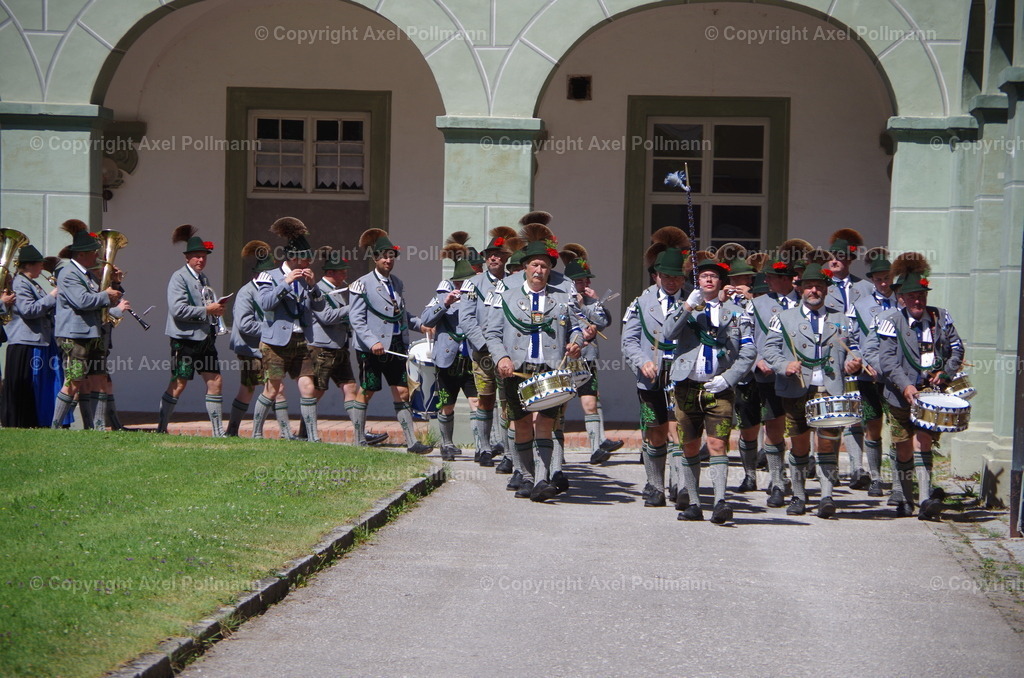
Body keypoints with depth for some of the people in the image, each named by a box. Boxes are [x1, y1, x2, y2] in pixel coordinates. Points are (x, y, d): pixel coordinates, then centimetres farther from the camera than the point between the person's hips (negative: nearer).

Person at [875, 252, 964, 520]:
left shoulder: (940, 317, 8)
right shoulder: (891, 322, -2)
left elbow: (957, 348, 14)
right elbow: (887, 361, -10)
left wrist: (946, 373, -3)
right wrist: (906, 386, -22)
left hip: (932, 393, 1)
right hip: (902, 396, -1)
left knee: (922, 441, -15)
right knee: (904, 450, 9)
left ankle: (926, 500, -21)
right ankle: (903, 499, 28)